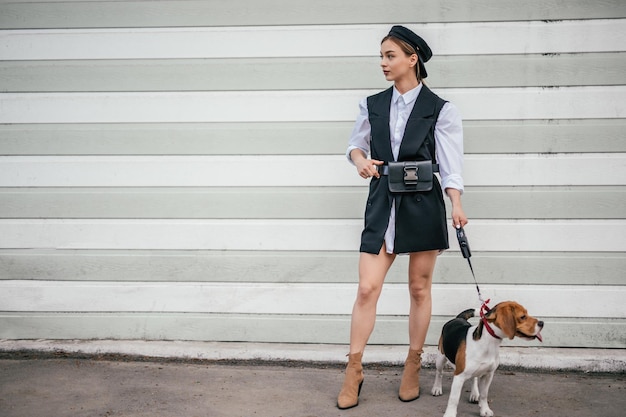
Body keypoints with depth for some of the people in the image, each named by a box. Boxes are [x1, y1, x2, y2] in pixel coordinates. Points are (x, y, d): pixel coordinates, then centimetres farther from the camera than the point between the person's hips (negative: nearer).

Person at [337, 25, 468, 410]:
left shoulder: (440, 110, -2)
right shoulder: (373, 105, 8)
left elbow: (450, 163, -6)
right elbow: (356, 142, 21)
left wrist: (457, 205, -21)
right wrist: (359, 158, -2)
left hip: (423, 205, -2)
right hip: (382, 204, 3)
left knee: (419, 289, 9)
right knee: (367, 288, -3)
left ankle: (413, 366, 24)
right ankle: (354, 370, 9)